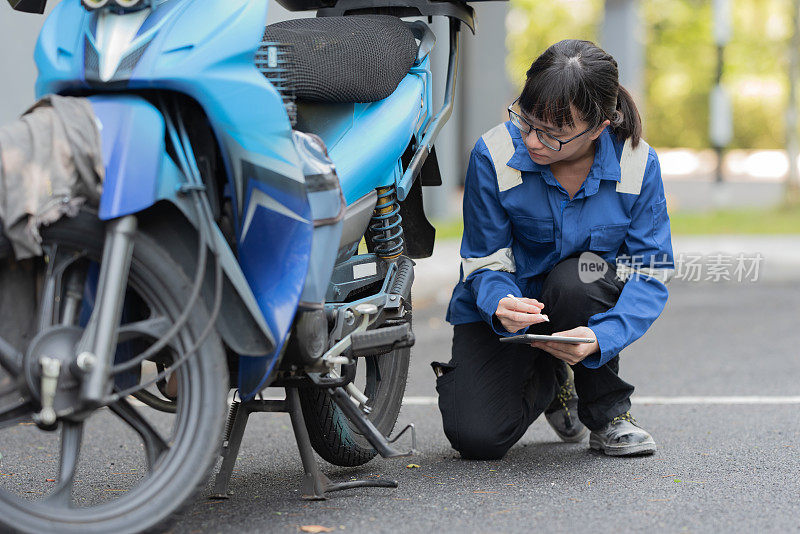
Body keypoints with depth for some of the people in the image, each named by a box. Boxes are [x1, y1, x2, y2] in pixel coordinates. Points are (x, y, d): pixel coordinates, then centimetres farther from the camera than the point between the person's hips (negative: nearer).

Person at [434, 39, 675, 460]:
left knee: (576, 277, -38)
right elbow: (485, 263, -13)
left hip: (586, 301, 0)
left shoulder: (638, 163, -18)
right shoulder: (494, 156, -20)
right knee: (477, 437, -20)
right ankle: (546, 378, 17)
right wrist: (500, 305, -38)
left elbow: (651, 272, -17)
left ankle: (610, 413, -11)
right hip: (500, 312, 0)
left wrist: (600, 338, -36)